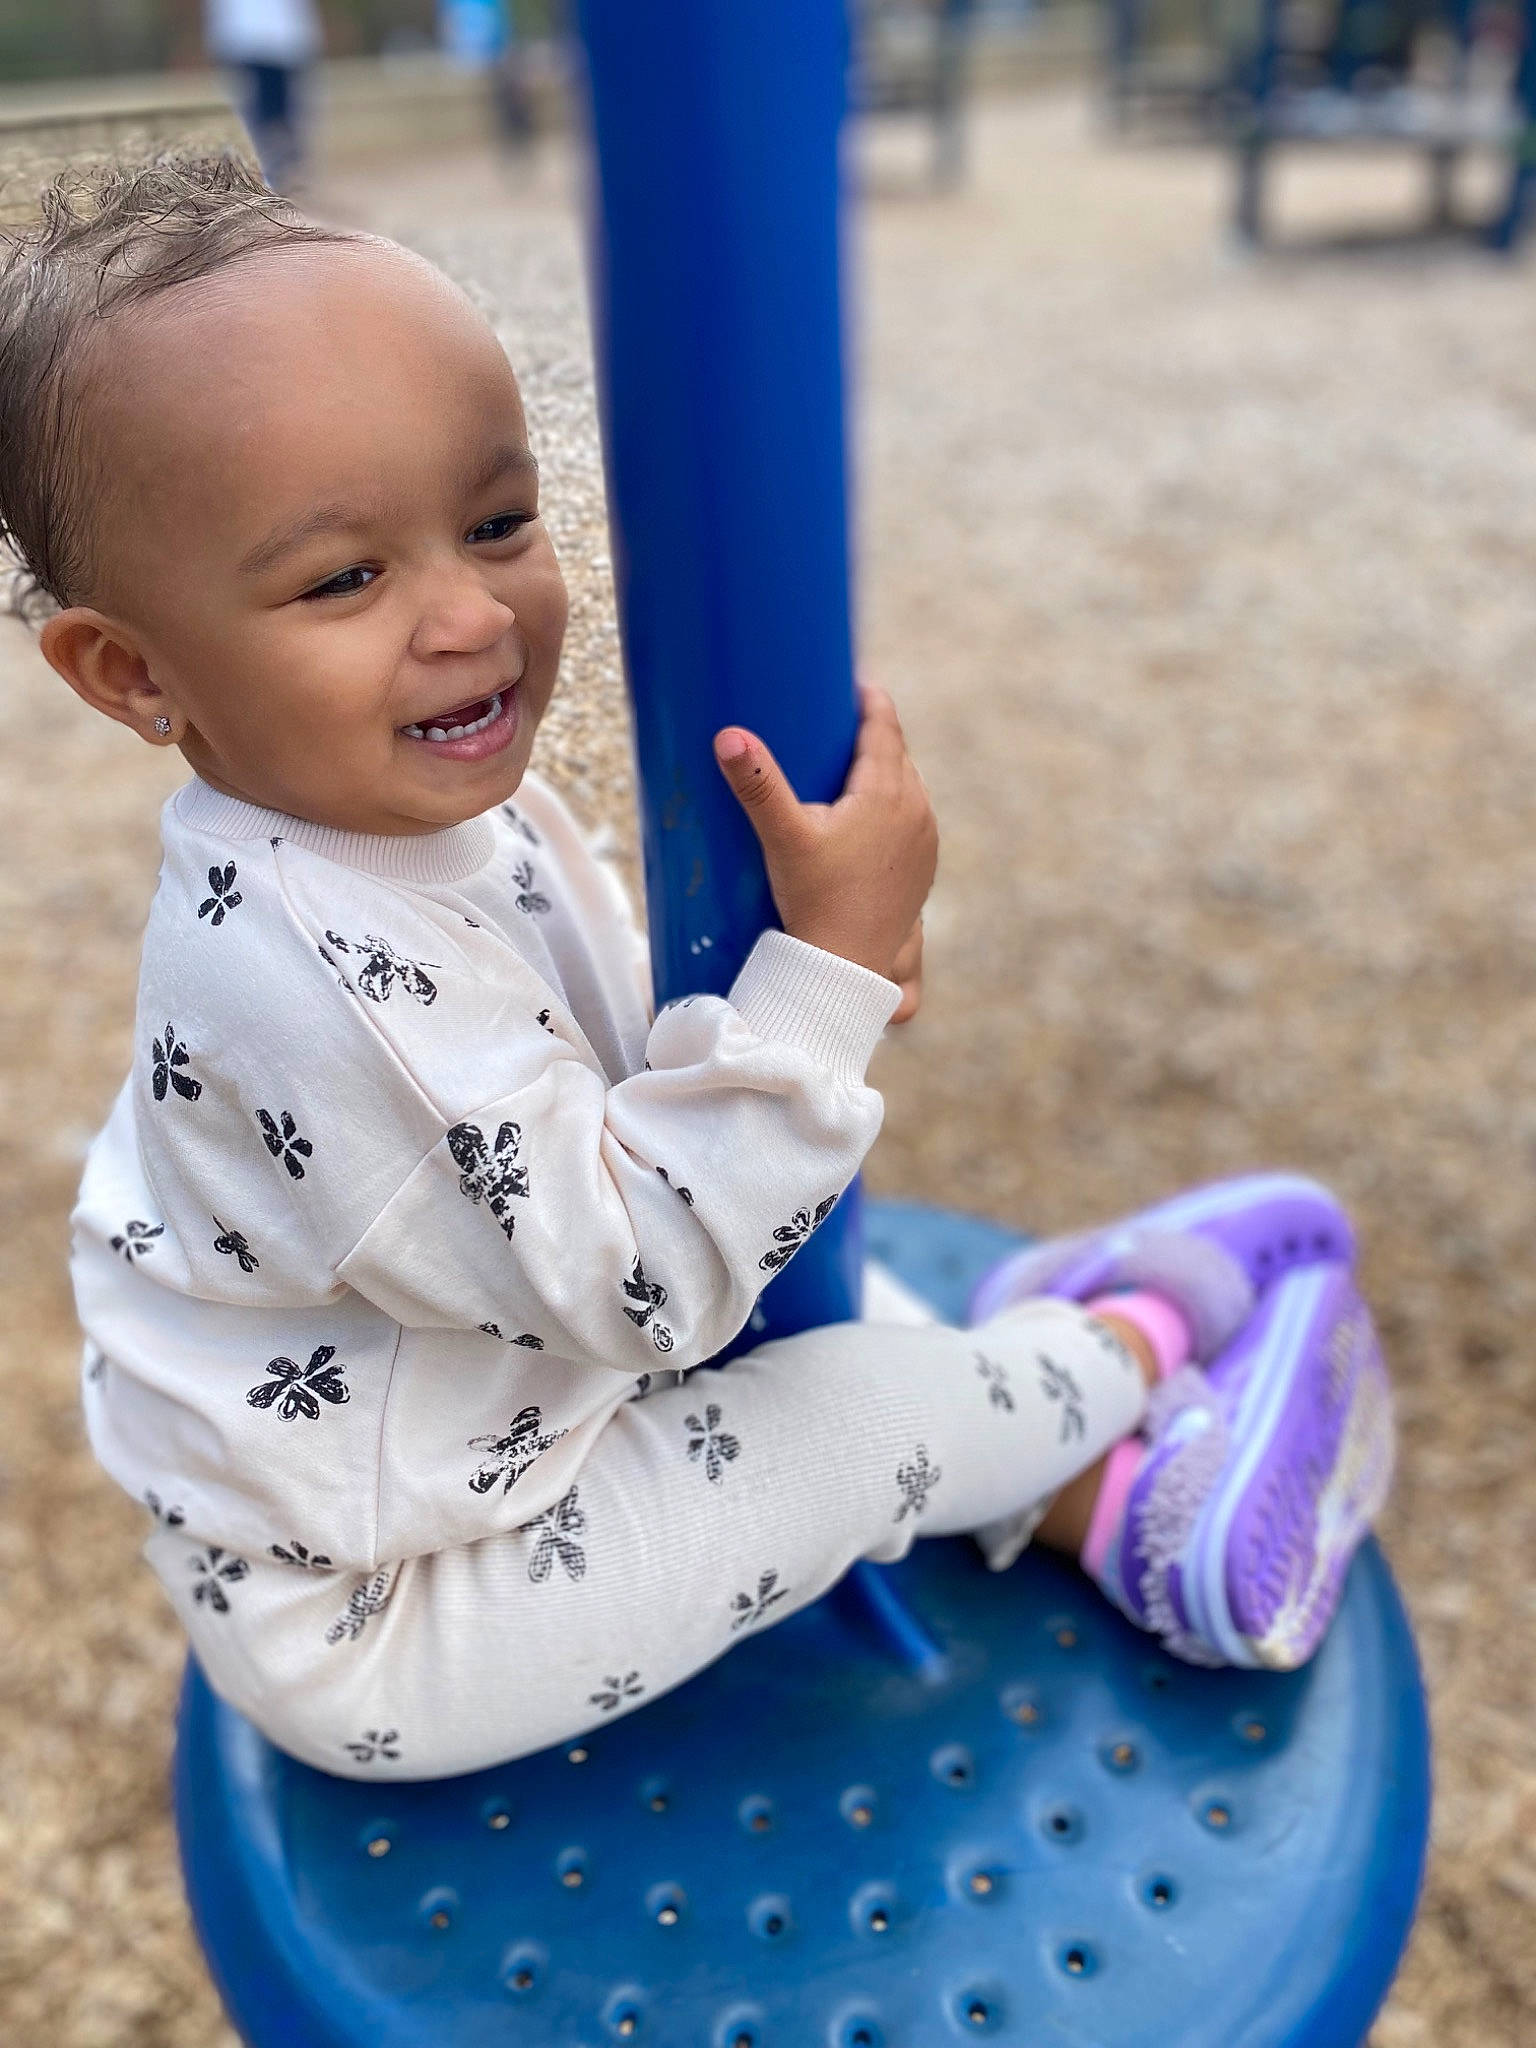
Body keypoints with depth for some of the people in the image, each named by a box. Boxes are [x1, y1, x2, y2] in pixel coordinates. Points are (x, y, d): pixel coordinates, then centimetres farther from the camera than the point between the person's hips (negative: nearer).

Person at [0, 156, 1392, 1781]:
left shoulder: (429, 802, -8)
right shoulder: (313, 972, -38)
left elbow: (586, 1084, 7)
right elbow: (630, 1283, -33)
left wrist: (807, 977, -11)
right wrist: (828, 964, -36)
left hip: (507, 1388, 9)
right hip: (376, 1633, -9)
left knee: (839, 1296, 13)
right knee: (859, 1408, -12)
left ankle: (1099, 1502, 22)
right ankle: (1132, 1345, 16)